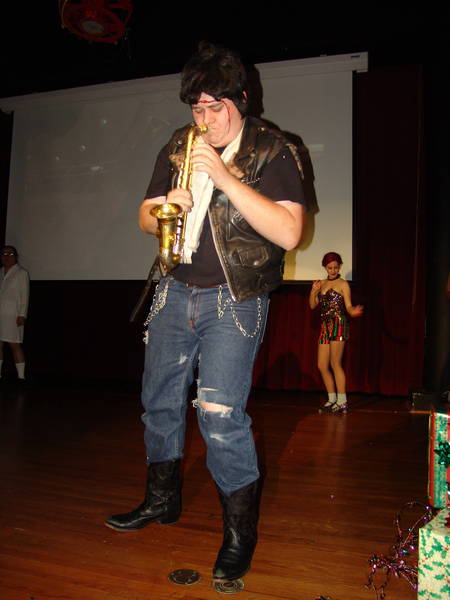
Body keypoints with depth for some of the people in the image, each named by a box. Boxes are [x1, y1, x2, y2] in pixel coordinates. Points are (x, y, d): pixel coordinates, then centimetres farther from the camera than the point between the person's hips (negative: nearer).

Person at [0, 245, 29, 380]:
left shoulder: (21, 273, 1)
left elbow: (24, 296, -4)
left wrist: (22, 315, -12)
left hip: (12, 315, -5)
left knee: (15, 345, -5)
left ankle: (21, 376, -2)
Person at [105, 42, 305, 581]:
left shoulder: (273, 152, -6)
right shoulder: (178, 147, 10)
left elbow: (289, 233, -19)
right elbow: (145, 217, 15)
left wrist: (227, 179, -23)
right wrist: (164, 209, -9)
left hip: (234, 299, -6)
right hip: (176, 291, 6)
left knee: (219, 413, -13)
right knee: (159, 401, 14)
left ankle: (239, 533, 9)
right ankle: (161, 499, 37)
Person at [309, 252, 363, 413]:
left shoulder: (343, 284, 0)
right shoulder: (321, 284, 17)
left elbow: (348, 306, -5)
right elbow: (312, 305, 13)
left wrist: (354, 311, -27)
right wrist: (313, 291, -3)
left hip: (338, 324, -6)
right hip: (325, 326, 6)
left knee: (335, 364, -9)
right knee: (322, 365, 5)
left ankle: (342, 401, -2)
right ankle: (332, 398, 18)